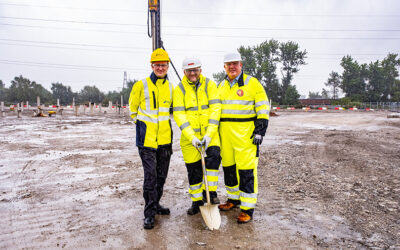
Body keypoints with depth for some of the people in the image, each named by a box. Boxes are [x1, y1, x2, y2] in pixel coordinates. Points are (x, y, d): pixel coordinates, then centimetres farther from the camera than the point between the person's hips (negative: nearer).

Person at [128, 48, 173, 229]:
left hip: (165, 139, 5)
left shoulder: (170, 87, 7)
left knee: (162, 175, 14)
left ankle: (156, 204, 31)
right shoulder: (141, 85, -7)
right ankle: (149, 213, 5)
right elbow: (133, 109, 6)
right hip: (147, 139, -5)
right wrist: (142, 123, 9)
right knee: (150, 175, -7)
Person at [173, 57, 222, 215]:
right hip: (189, 135, 0)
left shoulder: (210, 85, 1)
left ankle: (210, 192, -6)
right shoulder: (179, 89, -1)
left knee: (213, 155, -24)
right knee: (193, 169, 7)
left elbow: (215, 109, -7)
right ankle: (197, 201, 25)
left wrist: (209, 134, -18)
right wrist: (191, 137, -18)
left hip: (210, 132, 0)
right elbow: (179, 115, -8)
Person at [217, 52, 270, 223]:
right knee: (228, 167, 13)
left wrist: (260, 131, -10)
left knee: (247, 169, -6)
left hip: (245, 134, -6)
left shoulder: (252, 83, -2)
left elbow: (263, 108, -3)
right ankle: (233, 198, 30)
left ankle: (248, 207, 4)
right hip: (225, 134, 6)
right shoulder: (221, 86, 16)